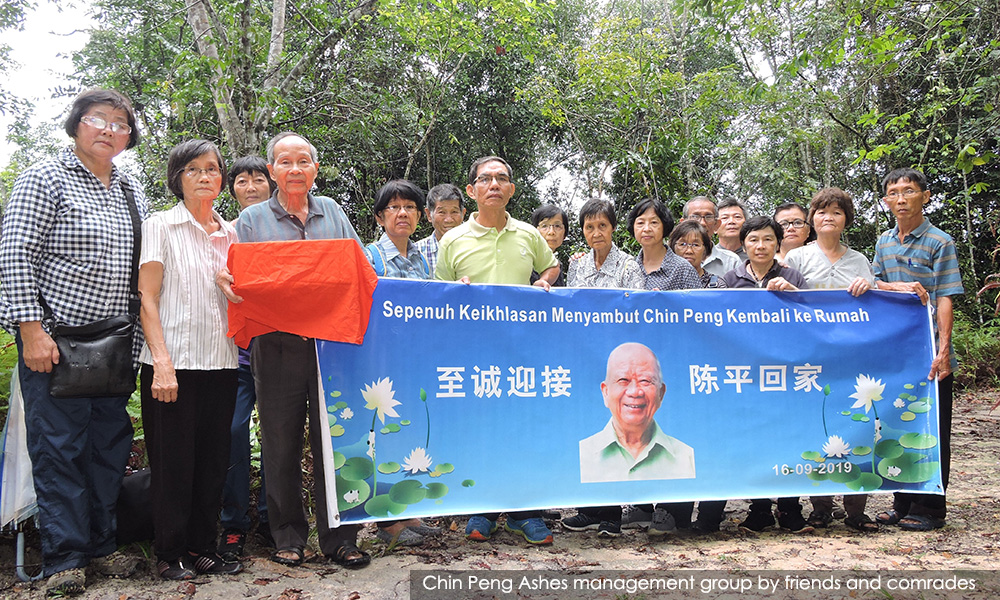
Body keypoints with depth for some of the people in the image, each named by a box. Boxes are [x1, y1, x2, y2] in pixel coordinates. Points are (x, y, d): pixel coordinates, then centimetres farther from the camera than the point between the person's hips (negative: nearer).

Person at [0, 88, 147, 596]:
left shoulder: (132, 191, 14)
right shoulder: (44, 179, -4)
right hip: (55, 339, -6)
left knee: (110, 444, 9)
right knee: (59, 446, -1)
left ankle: (100, 546, 22)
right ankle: (64, 559, 9)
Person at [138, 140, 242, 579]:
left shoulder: (230, 233, 12)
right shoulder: (160, 227, 0)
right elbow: (147, 300, -6)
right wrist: (162, 363, -15)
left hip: (221, 362, 4)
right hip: (174, 363, -4)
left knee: (214, 460, 8)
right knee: (174, 461, 2)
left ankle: (202, 548, 22)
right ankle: (170, 553, 17)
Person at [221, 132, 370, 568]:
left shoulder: (332, 213, 15)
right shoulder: (252, 219, 11)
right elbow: (238, 276, 6)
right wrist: (224, 279, -16)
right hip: (277, 348, 0)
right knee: (281, 445, 5)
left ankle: (339, 537, 13)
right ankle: (288, 537, 19)